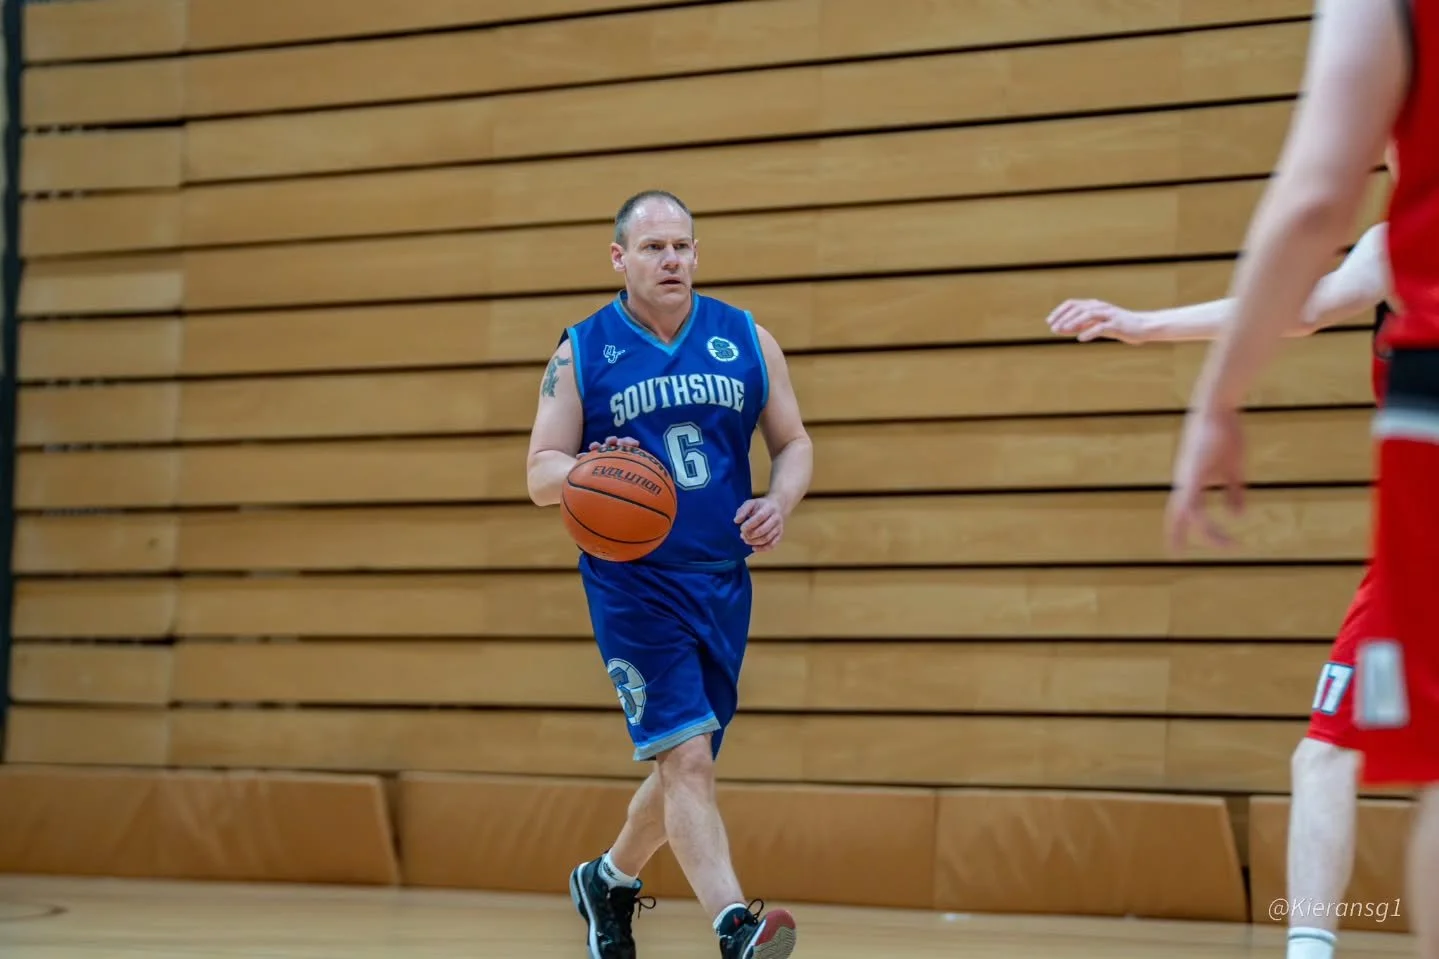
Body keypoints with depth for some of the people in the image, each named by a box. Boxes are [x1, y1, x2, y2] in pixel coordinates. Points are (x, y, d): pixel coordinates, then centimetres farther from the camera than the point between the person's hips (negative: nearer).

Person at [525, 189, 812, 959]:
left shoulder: (746, 340, 5)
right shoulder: (581, 352, -1)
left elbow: (793, 444, 11)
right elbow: (540, 473, -1)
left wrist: (780, 502, -11)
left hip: (721, 583, 4)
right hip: (632, 584, -4)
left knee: (684, 768, 14)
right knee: (686, 755, -19)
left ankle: (609, 880, 40)